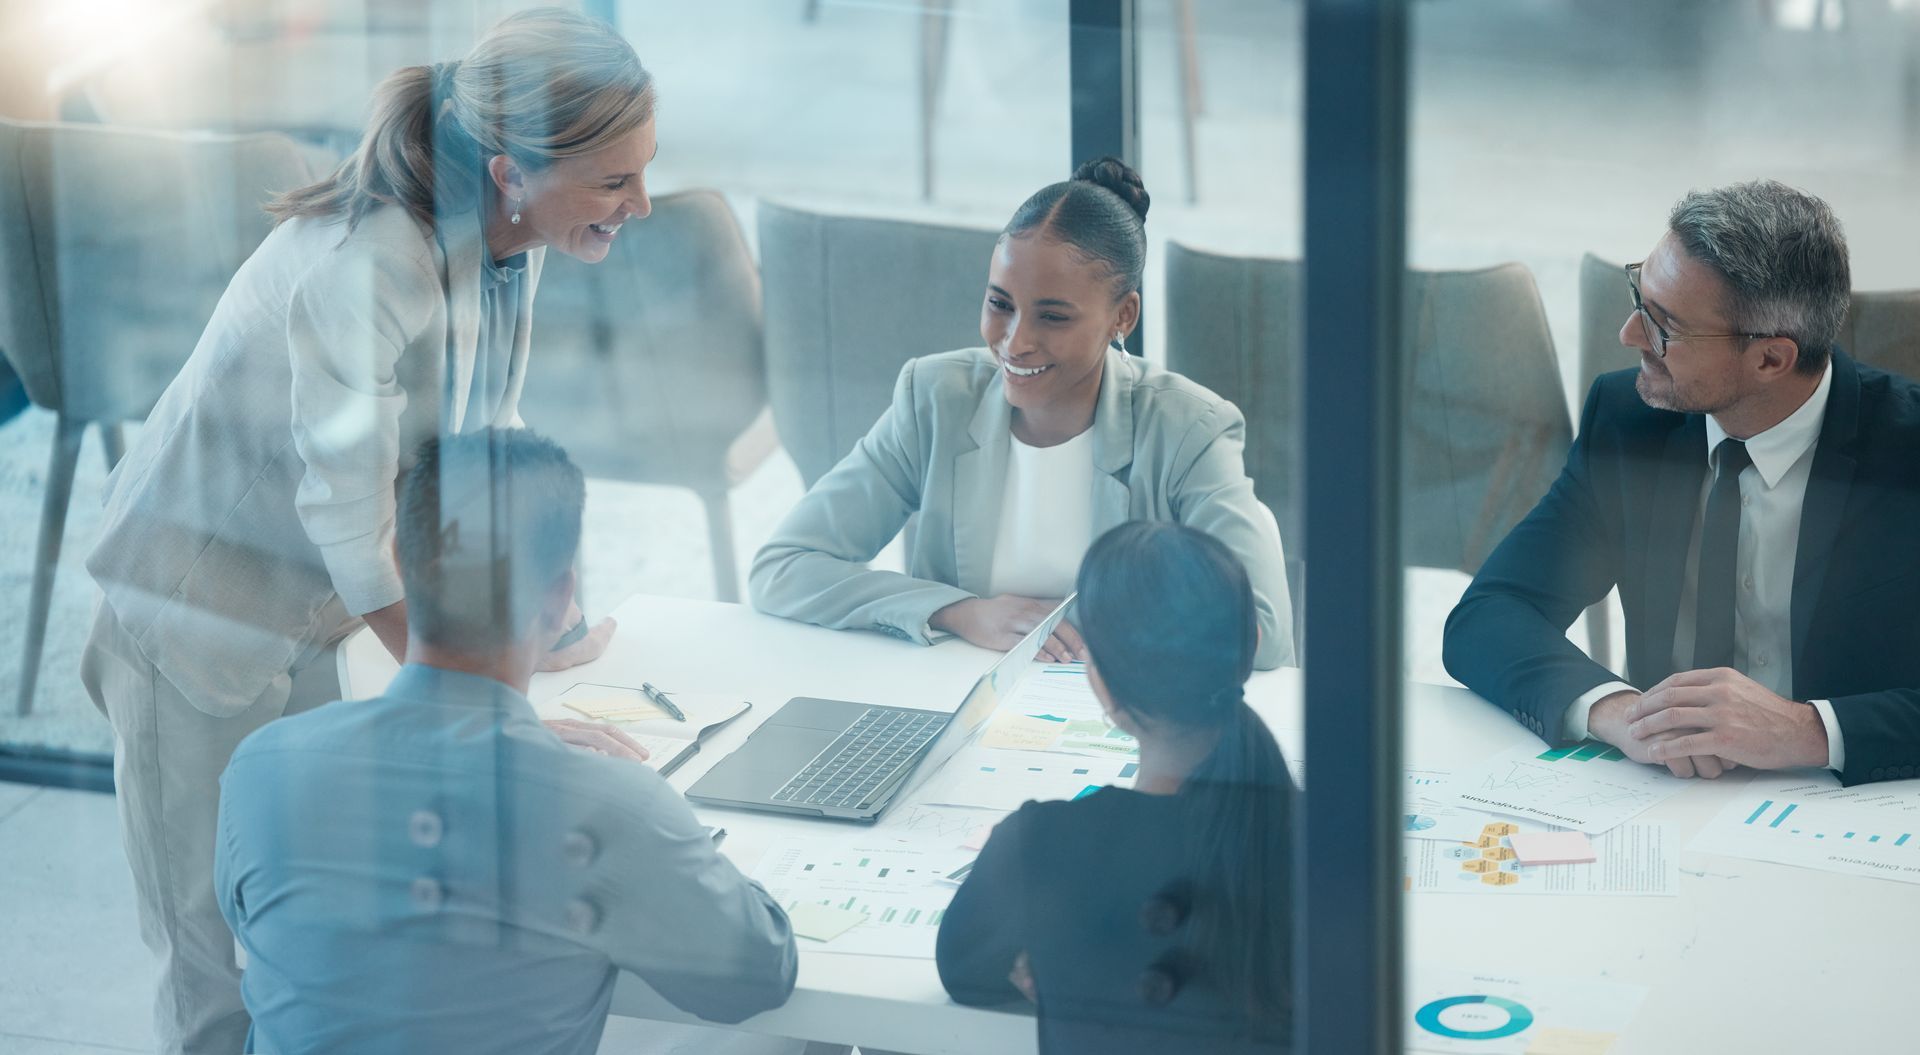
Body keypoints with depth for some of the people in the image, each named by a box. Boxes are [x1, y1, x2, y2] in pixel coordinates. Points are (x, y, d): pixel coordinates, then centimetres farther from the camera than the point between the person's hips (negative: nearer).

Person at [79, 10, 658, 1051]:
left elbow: (473, 448, 6)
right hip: (199, 624, -7)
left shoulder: (507, 242, -6)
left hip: (302, 628, 8)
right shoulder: (367, 264, -32)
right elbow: (352, 525, -28)